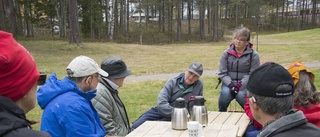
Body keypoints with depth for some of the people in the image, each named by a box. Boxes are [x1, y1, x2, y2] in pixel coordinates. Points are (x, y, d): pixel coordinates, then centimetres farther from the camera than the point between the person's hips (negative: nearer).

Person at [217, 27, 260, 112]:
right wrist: (230, 84, -15)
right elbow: (222, 73, 3)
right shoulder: (226, 53, 6)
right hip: (229, 83, 2)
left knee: (241, 95, -33)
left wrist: (240, 85, -21)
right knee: (225, 93, -30)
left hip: (245, 85, -2)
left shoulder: (253, 55, -1)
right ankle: (221, 113, -5)